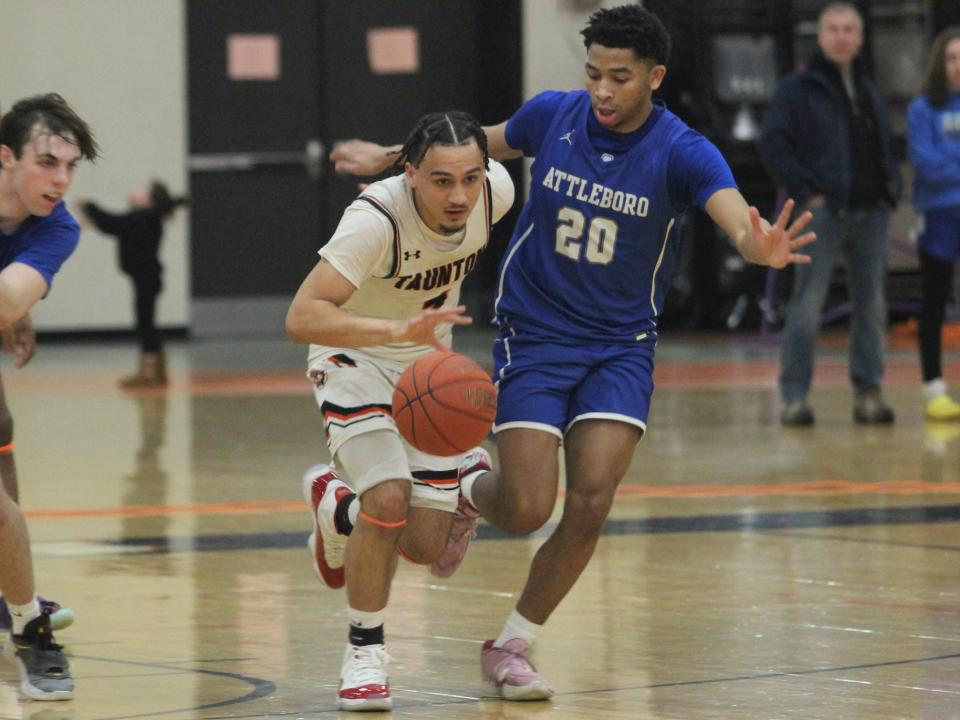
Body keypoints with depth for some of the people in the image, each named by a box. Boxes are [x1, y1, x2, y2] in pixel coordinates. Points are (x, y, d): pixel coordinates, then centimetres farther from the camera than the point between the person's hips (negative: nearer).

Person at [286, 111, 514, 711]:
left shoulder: (497, 190, -20)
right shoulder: (376, 219, -35)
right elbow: (302, 318, -43)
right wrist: (398, 330, -57)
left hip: (430, 364, 5)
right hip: (356, 360, -5)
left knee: (426, 547, 3)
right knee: (390, 498, -27)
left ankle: (335, 504, 37)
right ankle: (364, 652, -6)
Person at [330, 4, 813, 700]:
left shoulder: (681, 152, -15)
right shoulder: (553, 115, -8)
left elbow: (735, 214, -34)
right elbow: (485, 143, 15)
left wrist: (760, 245, -58)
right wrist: (392, 157, 24)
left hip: (621, 347, 0)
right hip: (534, 336, 0)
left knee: (590, 505, -12)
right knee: (527, 510, -10)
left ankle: (512, 645, 9)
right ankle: (466, 490, 28)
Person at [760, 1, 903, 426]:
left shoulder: (868, 93, 17)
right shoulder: (798, 90, -1)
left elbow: (886, 147, 26)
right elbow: (773, 146, -7)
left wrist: (891, 186, 9)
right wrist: (805, 192, -13)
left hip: (871, 214, 6)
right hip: (824, 212, -6)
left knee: (871, 307, 6)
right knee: (806, 307, -7)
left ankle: (868, 392, 13)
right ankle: (794, 397, -3)